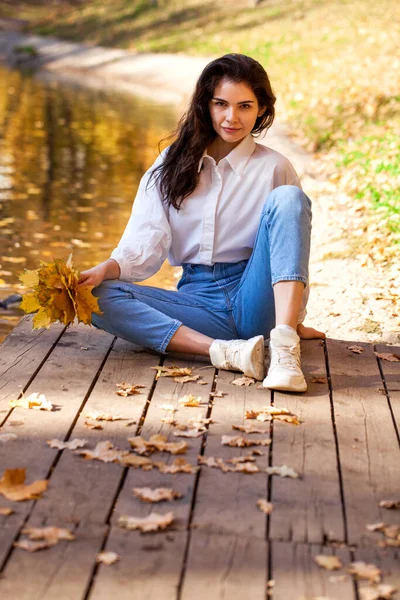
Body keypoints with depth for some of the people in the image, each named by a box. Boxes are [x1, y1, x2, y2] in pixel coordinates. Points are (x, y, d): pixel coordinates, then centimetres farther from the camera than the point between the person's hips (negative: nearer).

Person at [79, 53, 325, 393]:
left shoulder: (274, 168, 4)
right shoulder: (173, 163, 9)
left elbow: (292, 248, 9)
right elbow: (145, 242, 0)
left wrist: (294, 320, 5)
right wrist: (105, 270, -19)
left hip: (255, 302, -2)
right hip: (198, 299, 2)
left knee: (288, 198, -24)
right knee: (102, 296, -23)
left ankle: (284, 346, -39)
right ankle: (228, 352, -38)